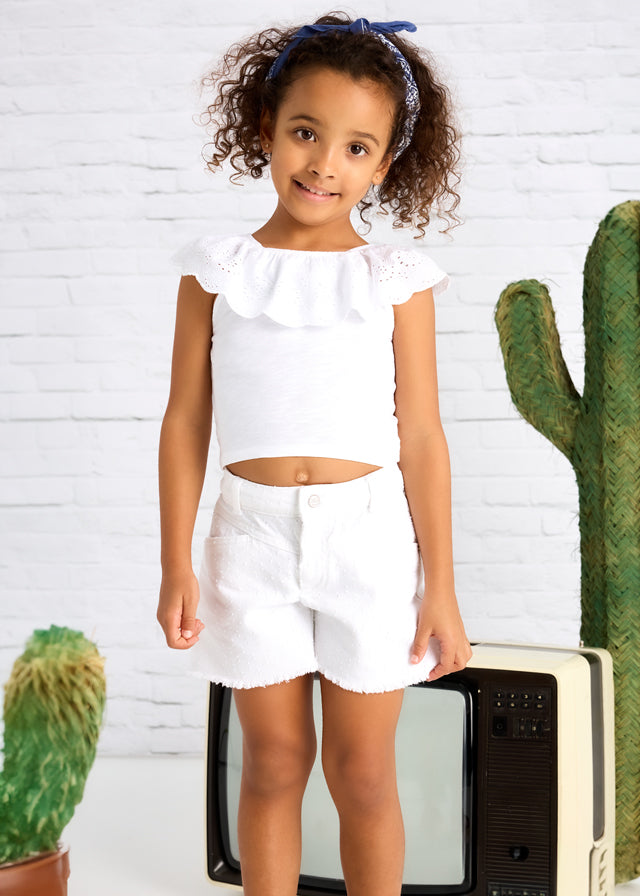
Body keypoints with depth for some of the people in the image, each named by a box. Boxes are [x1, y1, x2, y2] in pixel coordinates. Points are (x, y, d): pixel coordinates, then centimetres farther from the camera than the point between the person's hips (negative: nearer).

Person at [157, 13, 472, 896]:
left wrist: (441, 587, 0)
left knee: (362, 774, 10)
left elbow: (421, 437, -1)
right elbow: (186, 420, 3)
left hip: (369, 534, -1)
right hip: (254, 534, 1)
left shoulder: (394, 281, -1)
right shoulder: (218, 270, 1)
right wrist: (176, 565, 1)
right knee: (273, 763, 13)